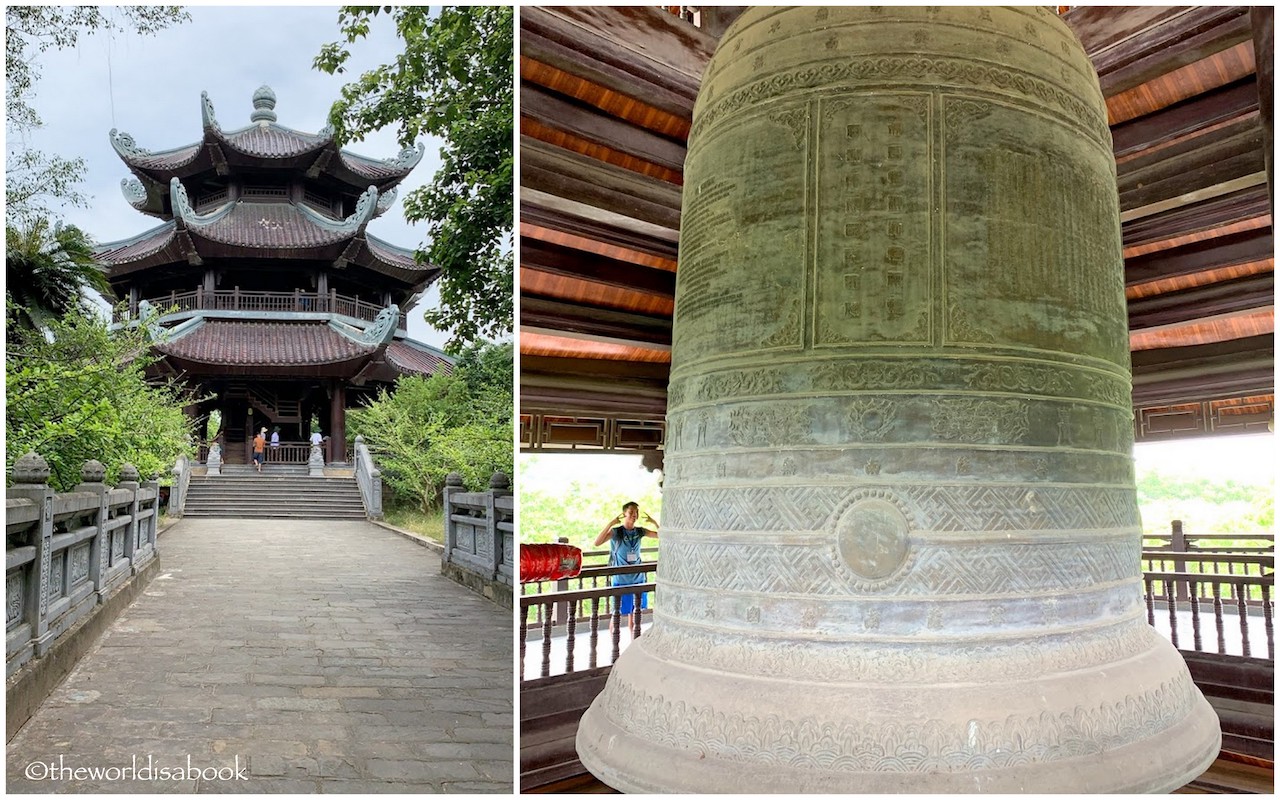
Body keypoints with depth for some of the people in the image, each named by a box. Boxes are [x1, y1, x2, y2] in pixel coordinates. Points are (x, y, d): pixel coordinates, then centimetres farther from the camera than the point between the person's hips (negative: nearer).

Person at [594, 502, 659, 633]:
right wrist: (610, 524, -30)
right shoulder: (616, 532, -12)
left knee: (634, 612, 14)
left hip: (638, 578, 4)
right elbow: (597, 543, -27)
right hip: (621, 579, -4)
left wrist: (654, 522, -6)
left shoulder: (640, 532, 2)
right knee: (617, 614, 3)